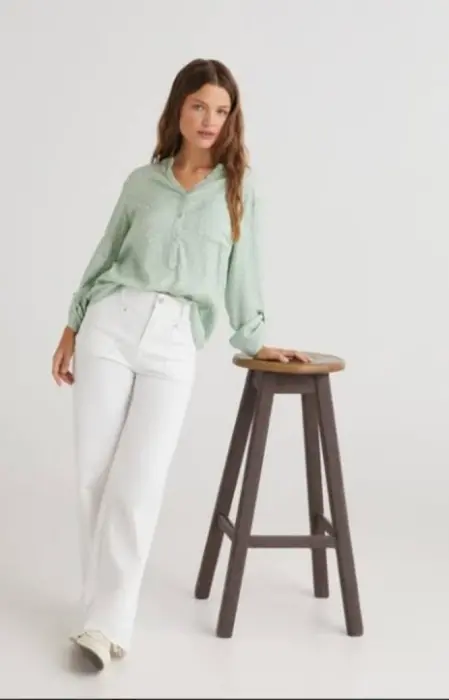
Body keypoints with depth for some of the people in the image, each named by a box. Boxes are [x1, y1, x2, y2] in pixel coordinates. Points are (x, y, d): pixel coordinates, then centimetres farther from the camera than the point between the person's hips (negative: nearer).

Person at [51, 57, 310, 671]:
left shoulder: (238, 185, 8)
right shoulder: (142, 182, 12)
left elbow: (242, 268, 11)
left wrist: (253, 340, 11)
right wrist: (72, 327, 17)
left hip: (176, 342, -2)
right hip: (111, 323, 2)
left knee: (138, 480, -12)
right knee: (94, 470, -1)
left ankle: (106, 622, -7)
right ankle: (103, 607, 12)